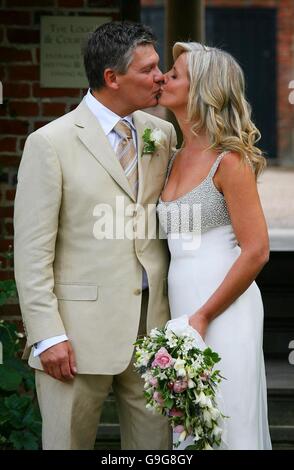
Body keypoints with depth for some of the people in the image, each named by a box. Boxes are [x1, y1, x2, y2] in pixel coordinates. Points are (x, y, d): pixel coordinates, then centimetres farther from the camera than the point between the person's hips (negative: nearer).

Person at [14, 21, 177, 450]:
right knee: (69, 441, 4)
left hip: (153, 328, 5)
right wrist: (47, 335, -13)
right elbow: (32, 251, -7)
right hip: (81, 334, -4)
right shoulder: (50, 144, -5)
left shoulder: (163, 134, 10)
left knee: (155, 443, 8)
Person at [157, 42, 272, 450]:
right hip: (181, 308, 8)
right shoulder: (175, 159, 12)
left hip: (223, 310, -8)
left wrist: (203, 317, -15)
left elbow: (256, 252, -14)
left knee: (225, 426, -1)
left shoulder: (229, 161, -11)